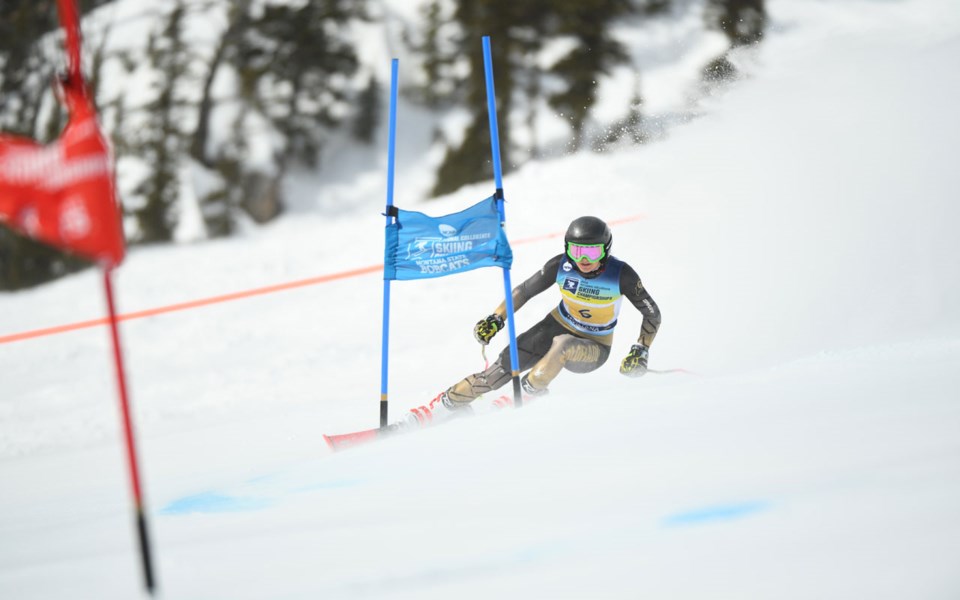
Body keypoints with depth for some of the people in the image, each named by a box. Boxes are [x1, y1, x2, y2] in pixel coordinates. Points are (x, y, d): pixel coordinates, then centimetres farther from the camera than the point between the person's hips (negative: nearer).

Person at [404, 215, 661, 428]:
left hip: (592, 350, -3)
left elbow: (652, 314, -14)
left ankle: (528, 392, -21)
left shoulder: (621, 275, -24)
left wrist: (640, 352, -24)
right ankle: (447, 404, -8)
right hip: (558, 326, 3)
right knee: (505, 366, -15)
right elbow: (524, 291, -3)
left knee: (562, 345, -38)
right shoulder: (561, 266, -17)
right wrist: (496, 319, -12)